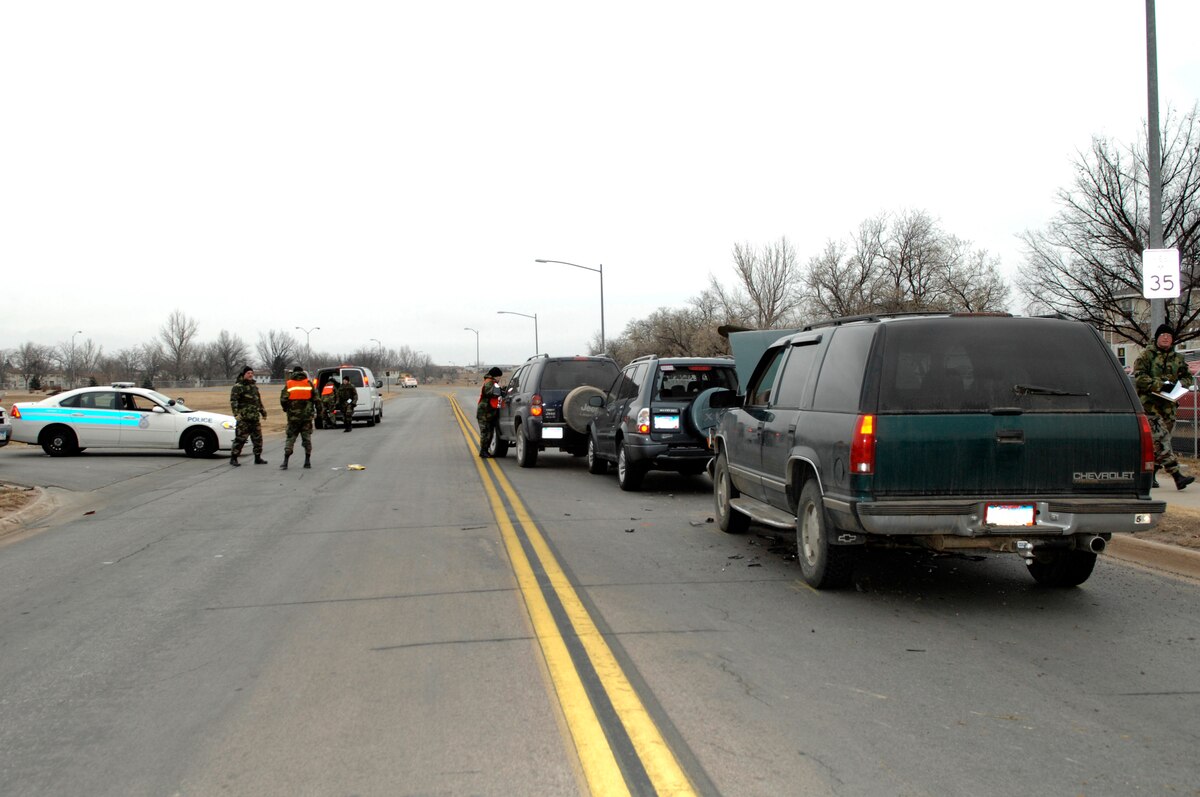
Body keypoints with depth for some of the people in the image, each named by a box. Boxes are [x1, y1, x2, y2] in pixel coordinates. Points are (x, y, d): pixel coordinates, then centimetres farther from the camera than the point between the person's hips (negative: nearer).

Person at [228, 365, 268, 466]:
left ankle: (258, 458, 18)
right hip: (243, 418, -7)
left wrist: (263, 411, 28)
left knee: (258, 438, 9)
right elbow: (233, 400, -16)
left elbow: (259, 400, 28)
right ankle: (233, 458, -1)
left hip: (255, 417, 7)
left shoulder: (254, 385, 19)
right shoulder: (238, 386, -6)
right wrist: (236, 413, -26)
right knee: (240, 438, -7)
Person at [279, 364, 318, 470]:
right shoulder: (309, 383, 0)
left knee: (290, 438, 4)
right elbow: (315, 398, -2)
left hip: (293, 416, -1)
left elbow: (283, 399, -6)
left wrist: (286, 409, 13)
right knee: (307, 438, 9)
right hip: (307, 415, 1)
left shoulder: (289, 384, -2)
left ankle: (285, 462, -3)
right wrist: (316, 410, 10)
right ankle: (308, 461, 8)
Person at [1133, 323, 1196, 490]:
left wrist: (1180, 383, -3)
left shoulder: (1178, 358, 14)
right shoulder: (1146, 355, -1)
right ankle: (1177, 475, -21)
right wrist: (1160, 385, -20)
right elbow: (1139, 377, -10)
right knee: (1161, 439, -15)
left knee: (1158, 443, 8)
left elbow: (1188, 377, 20)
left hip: (1168, 404, 6)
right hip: (1149, 403, -5)